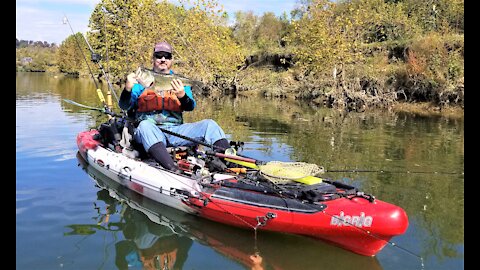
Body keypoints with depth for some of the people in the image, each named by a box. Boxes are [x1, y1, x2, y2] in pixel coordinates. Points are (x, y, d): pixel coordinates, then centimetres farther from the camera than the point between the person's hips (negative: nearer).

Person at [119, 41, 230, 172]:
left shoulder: (180, 82, 19)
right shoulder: (142, 79, 13)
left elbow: (190, 107, 4)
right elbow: (124, 106, 3)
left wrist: (182, 96, -19)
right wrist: (128, 88, -18)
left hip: (175, 130, 3)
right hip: (150, 132, -2)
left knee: (209, 124, -15)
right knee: (145, 125, -36)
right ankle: (173, 170, -54)